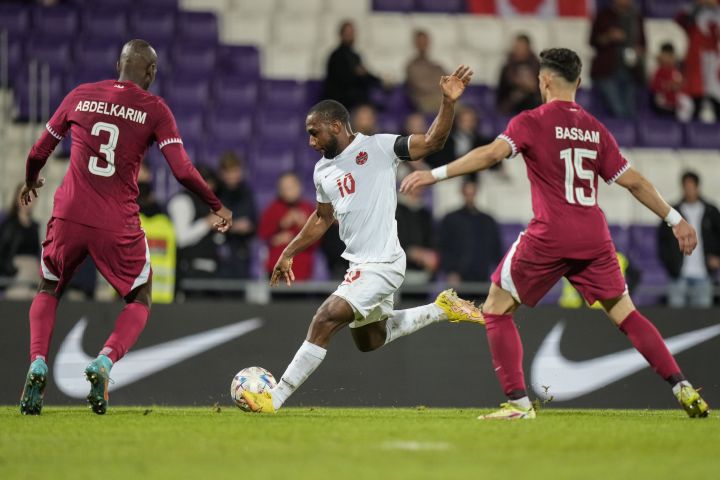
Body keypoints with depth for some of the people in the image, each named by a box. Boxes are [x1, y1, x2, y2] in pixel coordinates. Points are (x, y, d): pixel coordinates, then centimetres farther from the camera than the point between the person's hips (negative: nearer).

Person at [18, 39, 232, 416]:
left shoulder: (80, 96, 7)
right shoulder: (154, 109, -1)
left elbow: (39, 152, 16)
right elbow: (183, 171, -8)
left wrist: (30, 183, 36)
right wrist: (217, 207, 6)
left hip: (69, 215, 2)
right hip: (118, 226, -2)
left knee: (48, 291, 24)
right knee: (139, 300, 18)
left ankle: (38, 364, -1)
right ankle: (104, 362, -9)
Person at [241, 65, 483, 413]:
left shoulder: (378, 147, -11)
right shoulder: (323, 170, 11)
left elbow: (431, 141, -18)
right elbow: (323, 217, 25)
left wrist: (448, 103, -32)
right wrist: (289, 253, 24)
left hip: (381, 264, -10)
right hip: (357, 264, 10)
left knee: (324, 321, -17)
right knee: (369, 341, 22)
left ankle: (276, 398, -13)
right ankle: (442, 310, 34)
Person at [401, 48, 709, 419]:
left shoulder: (531, 122, -2)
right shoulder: (595, 129, 12)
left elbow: (492, 153, -17)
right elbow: (633, 182, 14)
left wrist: (436, 174, -18)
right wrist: (675, 219, 22)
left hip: (549, 236, -5)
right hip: (594, 237, 5)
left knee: (496, 310, 9)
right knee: (624, 314, 15)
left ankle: (519, 402, 0)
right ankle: (682, 388, 5)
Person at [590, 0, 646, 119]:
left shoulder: (636, 17, 11)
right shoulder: (605, 15, 0)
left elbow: (642, 43, 19)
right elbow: (594, 41, 1)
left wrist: (639, 51, -3)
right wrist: (608, 37, -17)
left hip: (631, 73, 4)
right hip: (607, 71, -4)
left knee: (629, 113, -1)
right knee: (617, 112, -17)